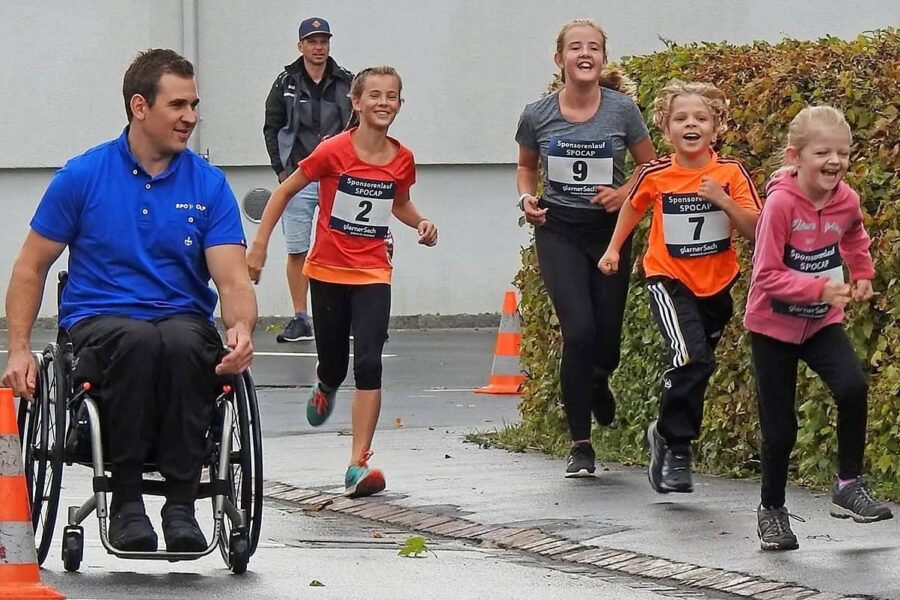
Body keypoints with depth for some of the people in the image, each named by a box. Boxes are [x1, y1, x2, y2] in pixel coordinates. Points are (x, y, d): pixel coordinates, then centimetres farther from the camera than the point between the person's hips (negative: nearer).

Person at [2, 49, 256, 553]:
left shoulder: (209, 185, 5)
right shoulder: (83, 176, 2)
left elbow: (233, 280, -3)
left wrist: (241, 328, -26)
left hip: (184, 320, 1)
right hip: (99, 321, -1)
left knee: (183, 342, -37)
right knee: (137, 340, -38)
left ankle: (181, 503, -28)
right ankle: (126, 499, -26)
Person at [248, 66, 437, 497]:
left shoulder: (402, 159, -1)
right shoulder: (334, 152, -12)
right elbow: (285, 191, -2)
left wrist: (422, 224, 0)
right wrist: (260, 243, -5)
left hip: (373, 274, 1)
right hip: (328, 271, -1)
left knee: (368, 363, -14)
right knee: (334, 363, 11)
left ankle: (359, 464, -15)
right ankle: (325, 388, 52)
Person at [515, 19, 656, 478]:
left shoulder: (622, 110, -7)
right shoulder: (537, 116, -5)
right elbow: (526, 166, 15)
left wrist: (625, 193, -13)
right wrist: (527, 198, -4)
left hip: (609, 230, 1)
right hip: (558, 232, -1)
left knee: (607, 337, 4)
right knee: (579, 331, -16)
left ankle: (597, 383, 45)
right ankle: (580, 446, -4)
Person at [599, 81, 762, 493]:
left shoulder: (730, 174, -10)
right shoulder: (655, 175, -10)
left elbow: (756, 230, -13)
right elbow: (633, 206, 12)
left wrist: (725, 201, -26)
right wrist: (613, 248, 13)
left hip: (716, 283, 3)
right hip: (669, 278, -3)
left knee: (699, 364, 13)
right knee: (692, 357, -22)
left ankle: (666, 435, 37)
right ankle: (675, 446, -8)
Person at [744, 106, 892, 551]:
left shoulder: (847, 201, -8)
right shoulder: (782, 203, -25)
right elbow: (767, 276, -25)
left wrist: (862, 274, 12)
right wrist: (820, 287, -33)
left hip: (822, 322, 4)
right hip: (774, 325, -4)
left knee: (853, 388, -22)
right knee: (780, 427, 2)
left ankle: (849, 486, -6)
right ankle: (771, 510, 23)